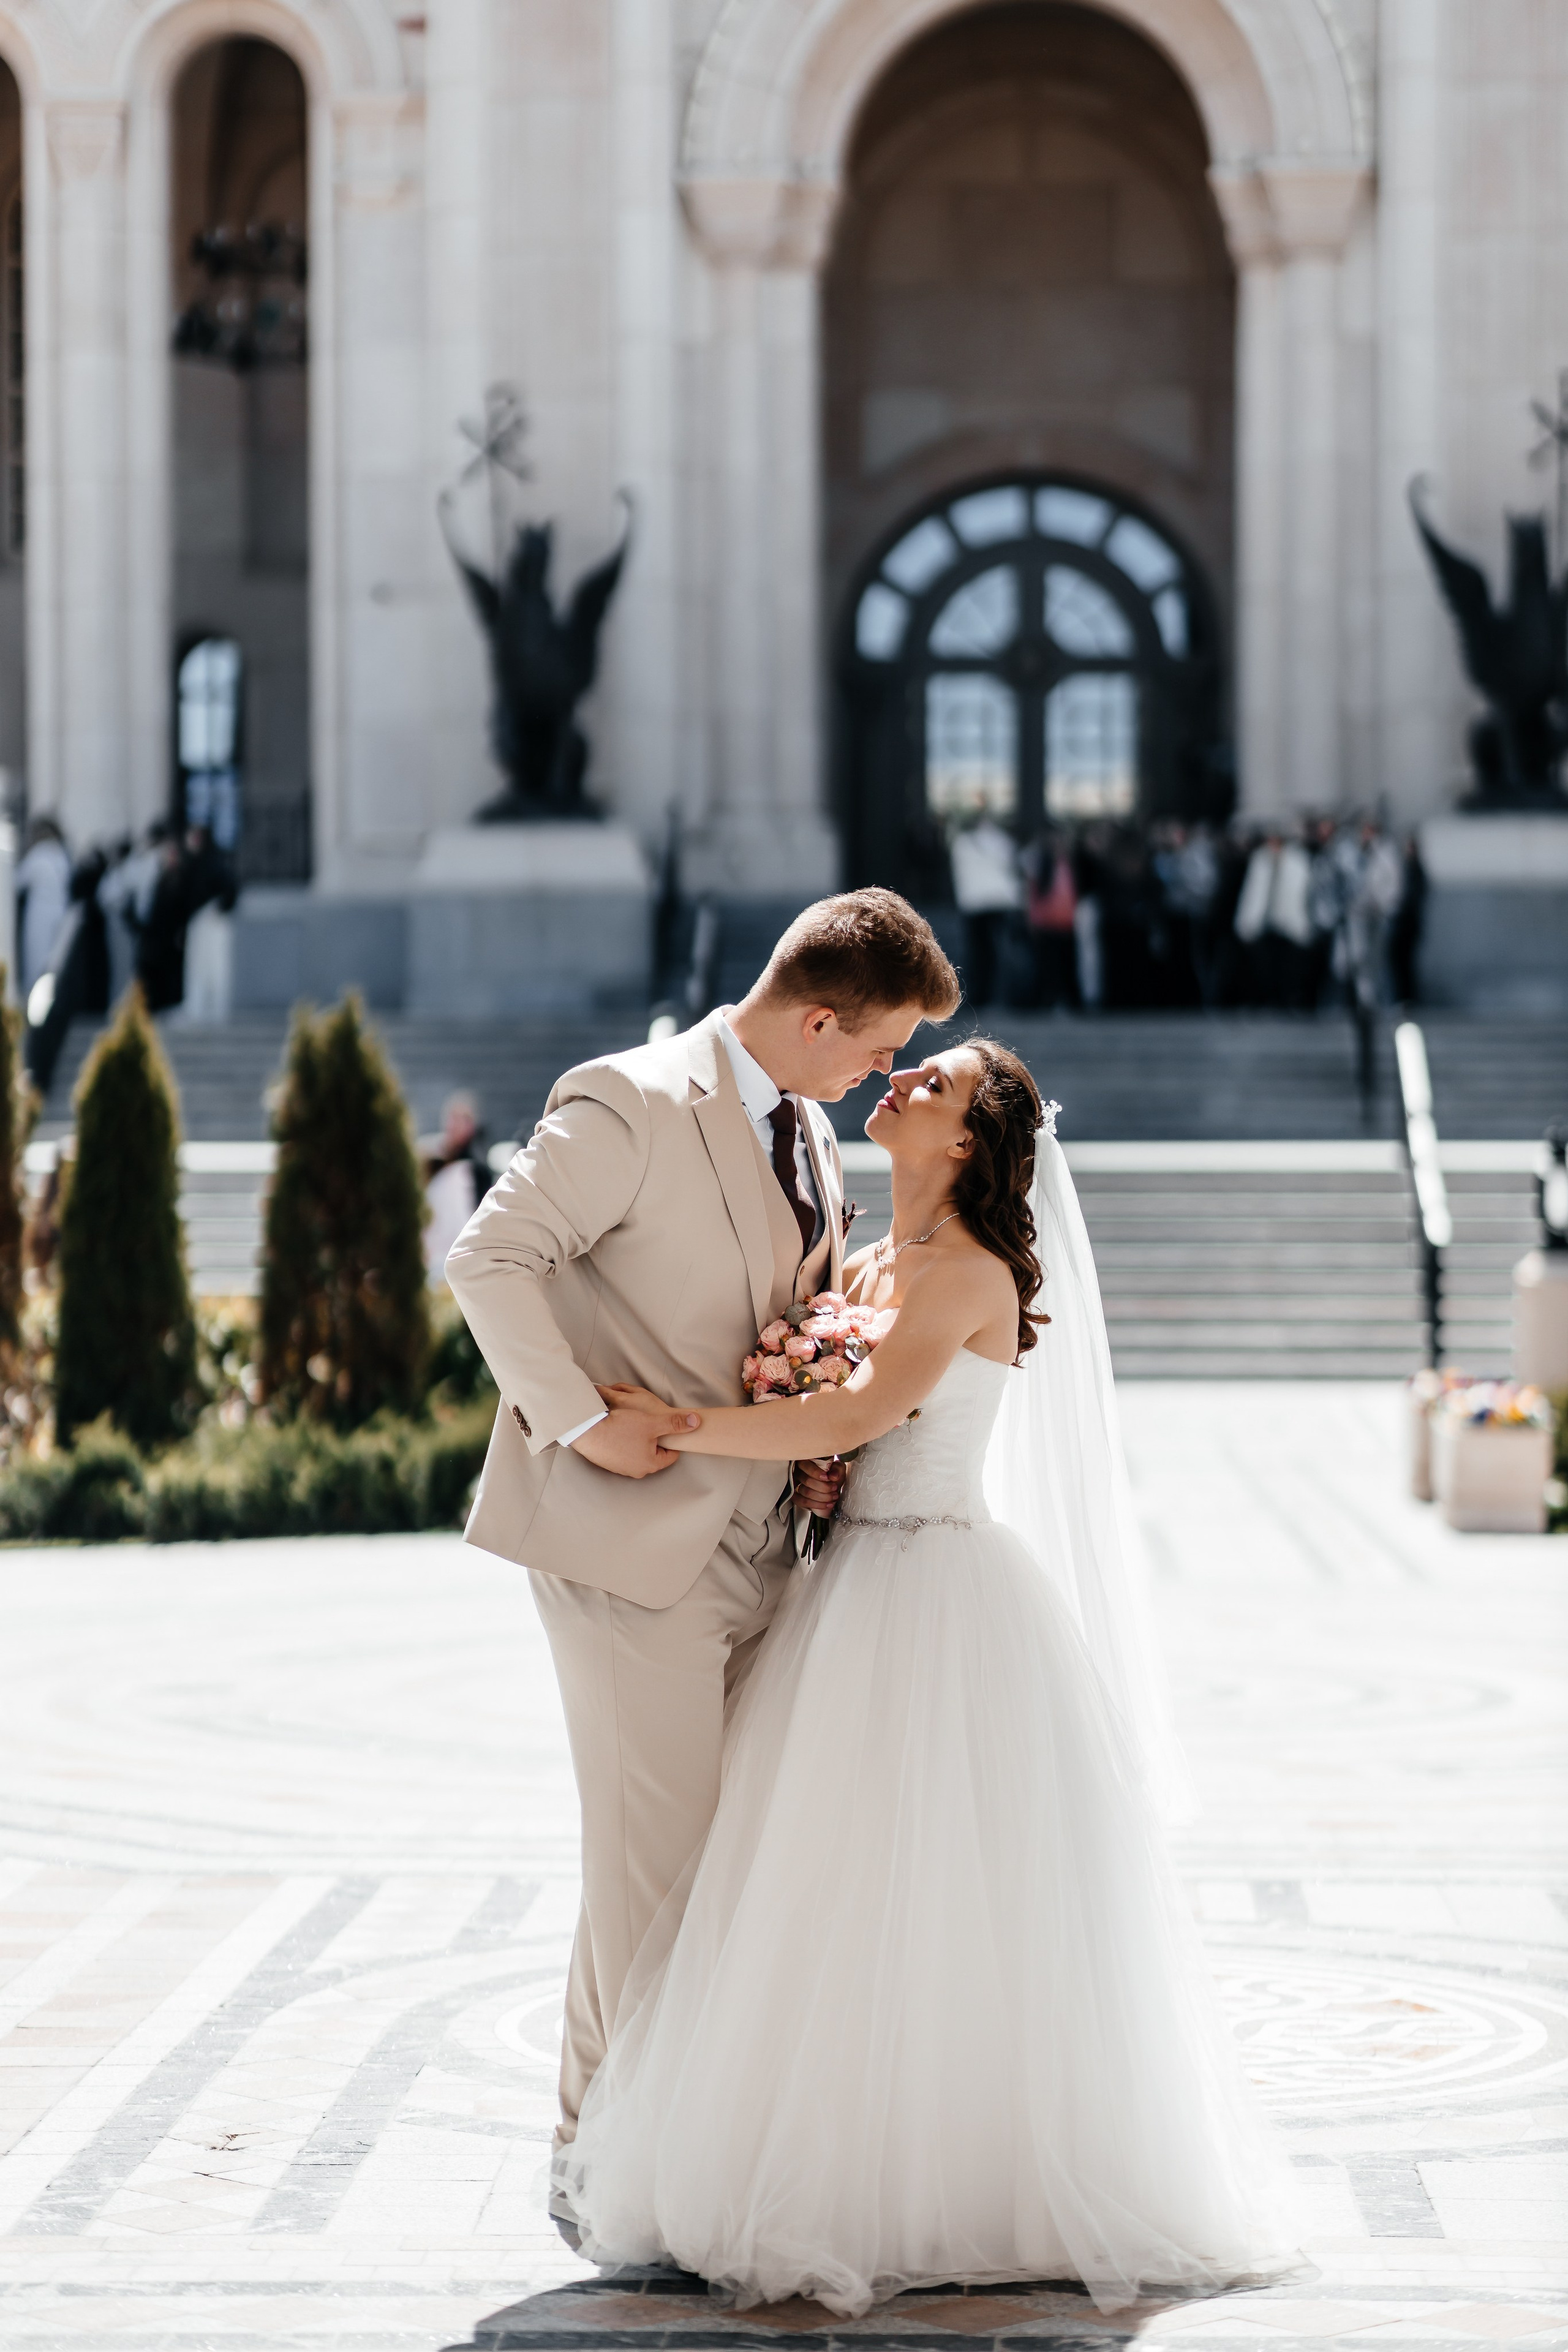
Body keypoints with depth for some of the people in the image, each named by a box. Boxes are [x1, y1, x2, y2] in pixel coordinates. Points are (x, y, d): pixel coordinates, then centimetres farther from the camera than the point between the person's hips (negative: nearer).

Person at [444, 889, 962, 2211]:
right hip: (634, 1540, -8)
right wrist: (582, 1420, -18)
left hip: (755, 1542, 8)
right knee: (660, 1849, -5)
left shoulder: (808, 1135, 14)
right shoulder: (632, 1106, -12)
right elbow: (491, 1257, -16)